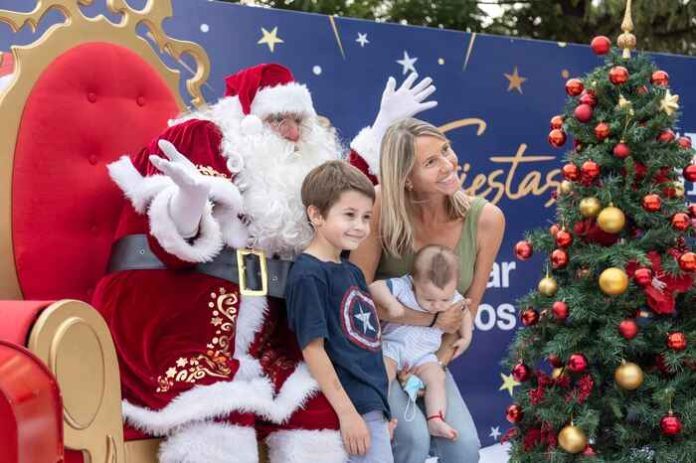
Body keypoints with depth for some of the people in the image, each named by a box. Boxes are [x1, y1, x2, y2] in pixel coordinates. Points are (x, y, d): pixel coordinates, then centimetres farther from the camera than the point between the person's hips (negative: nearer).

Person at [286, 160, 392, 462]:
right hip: (355, 408, -8)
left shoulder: (352, 272, 13)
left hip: (374, 403, 8)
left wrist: (383, 408, 18)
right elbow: (313, 348, -16)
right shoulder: (308, 275, -13)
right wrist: (347, 412, -17)